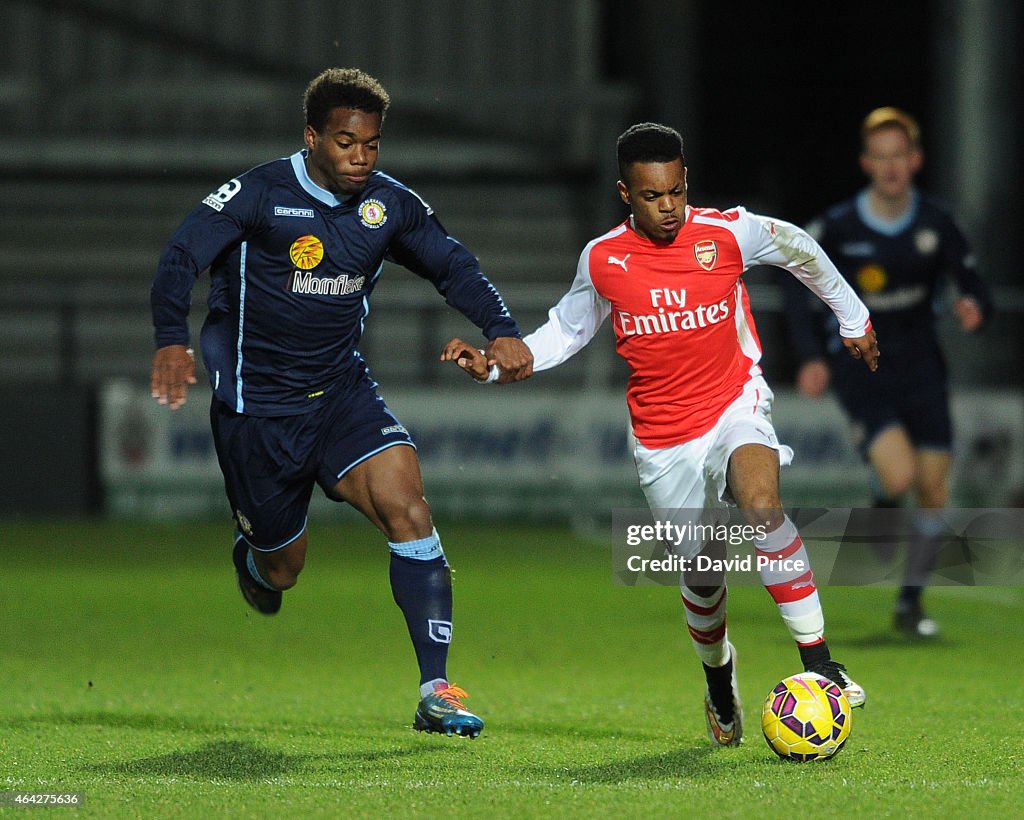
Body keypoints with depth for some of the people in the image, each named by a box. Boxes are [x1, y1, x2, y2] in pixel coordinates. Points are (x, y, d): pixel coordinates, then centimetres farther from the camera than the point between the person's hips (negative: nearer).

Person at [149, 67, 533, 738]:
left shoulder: (390, 204, 0)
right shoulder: (260, 194, -13)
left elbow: (452, 265, 13)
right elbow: (181, 259, -19)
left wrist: (501, 329, -4)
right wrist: (172, 340, -36)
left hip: (343, 394, 3)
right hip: (257, 407, -3)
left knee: (406, 501, -22)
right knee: (284, 569, 5)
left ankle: (437, 691, -21)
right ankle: (251, 553, 48)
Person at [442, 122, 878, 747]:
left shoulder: (729, 233, -10)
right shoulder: (603, 260, -6)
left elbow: (800, 248, 10)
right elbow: (568, 331, 13)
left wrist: (854, 319, 22)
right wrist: (497, 365, -1)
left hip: (734, 403, -2)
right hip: (664, 438, 2)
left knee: (761, 504, -33)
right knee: (701, 574, 8)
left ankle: (818, 663, -29)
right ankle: (718, 673, 41)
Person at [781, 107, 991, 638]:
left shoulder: (935, 224, -6)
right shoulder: (838, 226, -11)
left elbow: (973, 286, 1)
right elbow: (796, 280, 2)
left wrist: (974, 309, -24)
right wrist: (811, 357, -7)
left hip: (921, 368, 3)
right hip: (860, 370, -3)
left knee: (933, 491, 0)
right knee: (899, 476, -23)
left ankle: (910, 605, 17)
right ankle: (882, 509, 15)